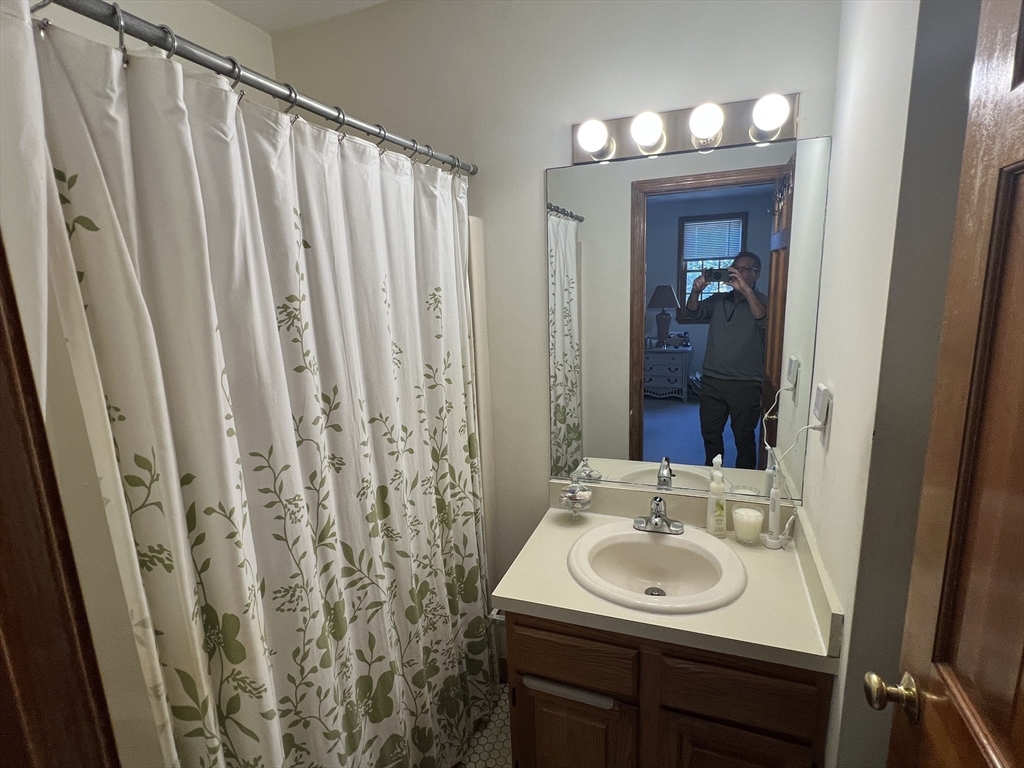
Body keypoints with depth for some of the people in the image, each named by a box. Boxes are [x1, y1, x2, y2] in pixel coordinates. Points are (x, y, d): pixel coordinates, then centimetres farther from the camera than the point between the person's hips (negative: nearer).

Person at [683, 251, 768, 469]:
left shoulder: (761, 301, -1)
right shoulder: (717, 300, 10)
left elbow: (765, 321, -22)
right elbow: (692, 314, -2)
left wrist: (746, 289, -27)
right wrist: (696, 291, -19)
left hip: (746, 385, -4)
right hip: (712, 381, 4)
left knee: (744, 438, 6)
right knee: (710, 434, 14)